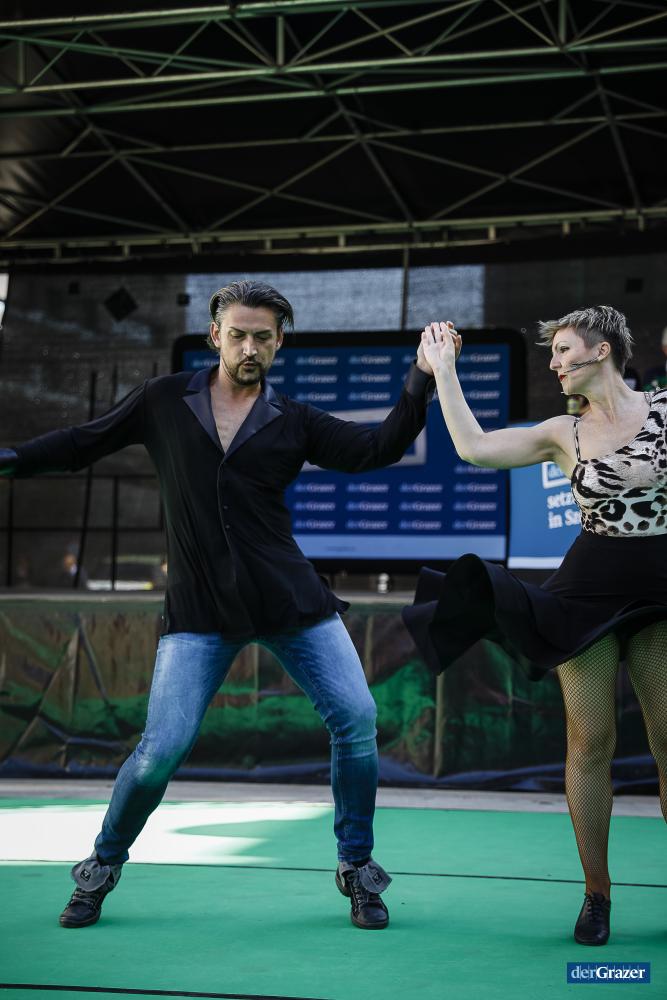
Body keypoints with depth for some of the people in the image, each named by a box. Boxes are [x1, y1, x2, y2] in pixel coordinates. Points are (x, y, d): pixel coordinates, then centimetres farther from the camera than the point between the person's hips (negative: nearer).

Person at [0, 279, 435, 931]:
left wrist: (421, 381, -11)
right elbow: (84, 444, 14)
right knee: (162, 748, -9)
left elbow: (378, 449, 0)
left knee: (356, 719, -7)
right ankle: (100, 870, 18)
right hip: (198, 614, -1)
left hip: (290, 600, 2)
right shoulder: (165, 402, 6)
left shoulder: (294, 423, 7)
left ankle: (357, 870, 13)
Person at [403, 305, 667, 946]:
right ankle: (596, 894, 13)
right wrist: (443, 369, 3)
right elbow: (473, 447, -1)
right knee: (589, 742, 0)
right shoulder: (563, 435, 6)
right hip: (588, 589, 1)